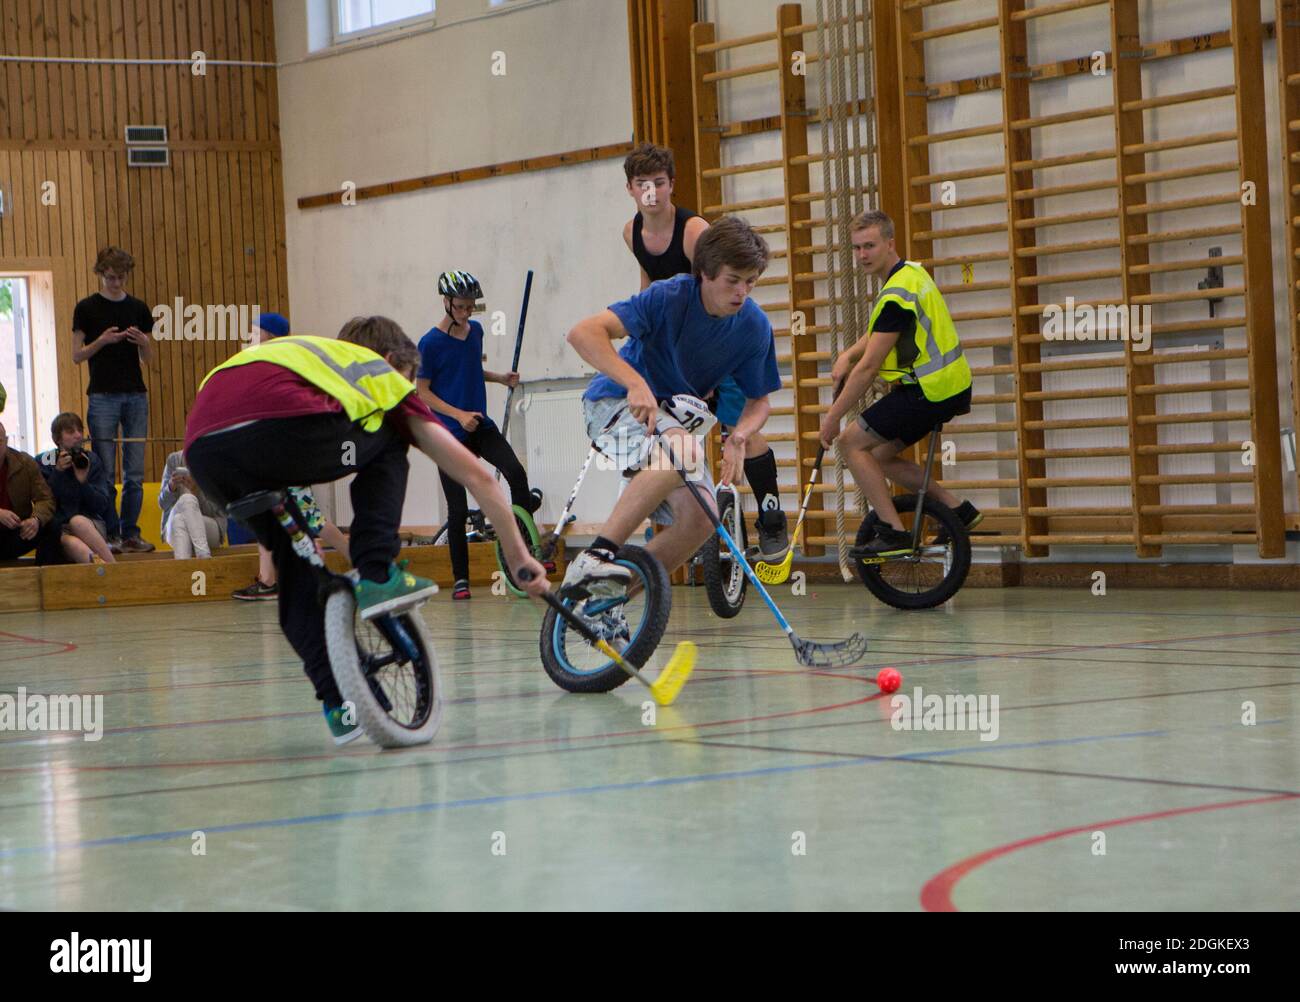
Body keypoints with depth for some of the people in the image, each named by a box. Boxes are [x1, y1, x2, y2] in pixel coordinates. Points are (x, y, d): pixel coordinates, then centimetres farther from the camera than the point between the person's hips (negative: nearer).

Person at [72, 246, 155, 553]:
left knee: (135, 474, 2)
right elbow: (77, 356, 0)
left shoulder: (138, 308, 10)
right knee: (105, 473, -4)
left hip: (136, 396, 3)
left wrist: (141, 341, -9)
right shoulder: (87, 308, 1)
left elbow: (148, 358, 12)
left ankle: (130, 533, 8)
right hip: (103, 397, -3)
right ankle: (111, 534, 2)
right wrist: (102, 341, -15)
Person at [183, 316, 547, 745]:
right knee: (386, 446, 26)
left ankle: (338, 704, 20)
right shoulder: (380, 372, 31)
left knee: (295, 559, 26)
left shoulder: (306, 355, 44)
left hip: (202, 447, 5)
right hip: (281, 426, -5)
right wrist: (518, 554, 36)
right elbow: (473, 473, 30)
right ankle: (377, 577, 10)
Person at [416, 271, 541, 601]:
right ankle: (460, 579, 7)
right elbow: (422, 391, -8)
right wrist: (458, 414, -18)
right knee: (458, 510, -3)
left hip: (482, 425, 5)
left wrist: (501, 378, 6)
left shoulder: (475, 330, 8)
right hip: (450, 433, -4)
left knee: (516, 472, -21)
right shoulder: (430, 343, -10)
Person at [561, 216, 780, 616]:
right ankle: (594, 558, -36)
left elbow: (759, 400, 5)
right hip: (616, 403, -6)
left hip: (674, 417, 6)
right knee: (681, 448, -37)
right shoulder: (669, 297, -23)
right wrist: (636, 383, -46)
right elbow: (583, 333, -33)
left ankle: (609, 598, -2)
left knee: (699, 519, -17)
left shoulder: (754, 325, -8)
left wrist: (738, 437, -18)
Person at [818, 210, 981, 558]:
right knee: (878, 455, 18)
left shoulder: (896, 295, -20)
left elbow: (868, 367, -19)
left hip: (930, 393, -10)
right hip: (952, 386, 10)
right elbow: (876, 335, 23)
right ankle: (958, 508, 17)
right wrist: (847, 356, 4)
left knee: (851, 443, -4)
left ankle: (894, 532, -5)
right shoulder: (911, 272, 12)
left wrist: (833, 418, -11)